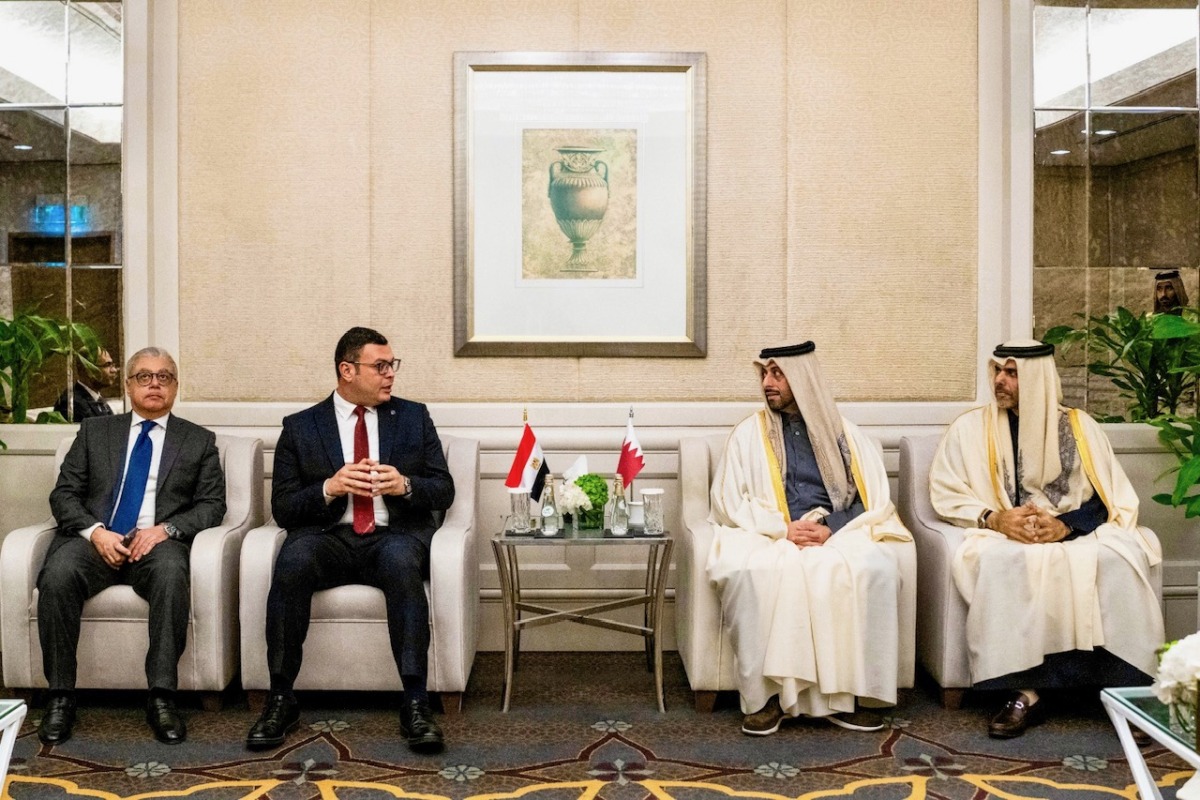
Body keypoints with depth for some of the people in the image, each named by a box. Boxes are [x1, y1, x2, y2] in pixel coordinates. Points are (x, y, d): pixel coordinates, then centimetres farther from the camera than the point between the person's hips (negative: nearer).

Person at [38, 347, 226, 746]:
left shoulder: (199, 440, 16)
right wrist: (95, 532, -9)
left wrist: (166, 529, -11)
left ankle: (162, 697, -30)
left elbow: (212, 504, 7)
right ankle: (60, 695, -19)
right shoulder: (94, 431, 20)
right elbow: (63, 494, 11)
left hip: (158, 542, -1)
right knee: (57, 575, -31)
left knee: (172, 574, -36)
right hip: (95, 539, 2)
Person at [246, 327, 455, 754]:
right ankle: (280, 699, -20)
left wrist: (405, 485, -11)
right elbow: (282, 507, 5)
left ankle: (415, 703, -33)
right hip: (328, 538, 0)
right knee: (293, 560, -33)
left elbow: (444, 491, 10)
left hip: (394, 537, 0)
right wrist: (329, 488, -14)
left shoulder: (414, 417, 14)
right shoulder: (300, 427, 11)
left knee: (401, 559, -36)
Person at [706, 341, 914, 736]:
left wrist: (830, 530, -14)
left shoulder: (845, 433, 13)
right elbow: (728, 500, 4)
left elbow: (875, 500, 5)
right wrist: (782, 529, -12)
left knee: (875, 567, -31)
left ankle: (845, 693, -23)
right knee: (750, 570, -35)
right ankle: (766, 693, -27)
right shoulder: (749, 433, 12)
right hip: (769, 538, 0)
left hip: (840, 535, 1)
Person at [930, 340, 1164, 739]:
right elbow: (945, 493, 1)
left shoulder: (1078, 425, 8)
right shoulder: (970, 427, 6)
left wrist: (1064, 525, -16)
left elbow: (1110, 499, 2)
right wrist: (993, 518, -17)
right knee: (999, 560, -36)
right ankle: (1023, 692, -34)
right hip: (1004, 535, -1)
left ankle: (1129, 688, -23)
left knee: (1119, 558, -31)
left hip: (1076, 533, 1)